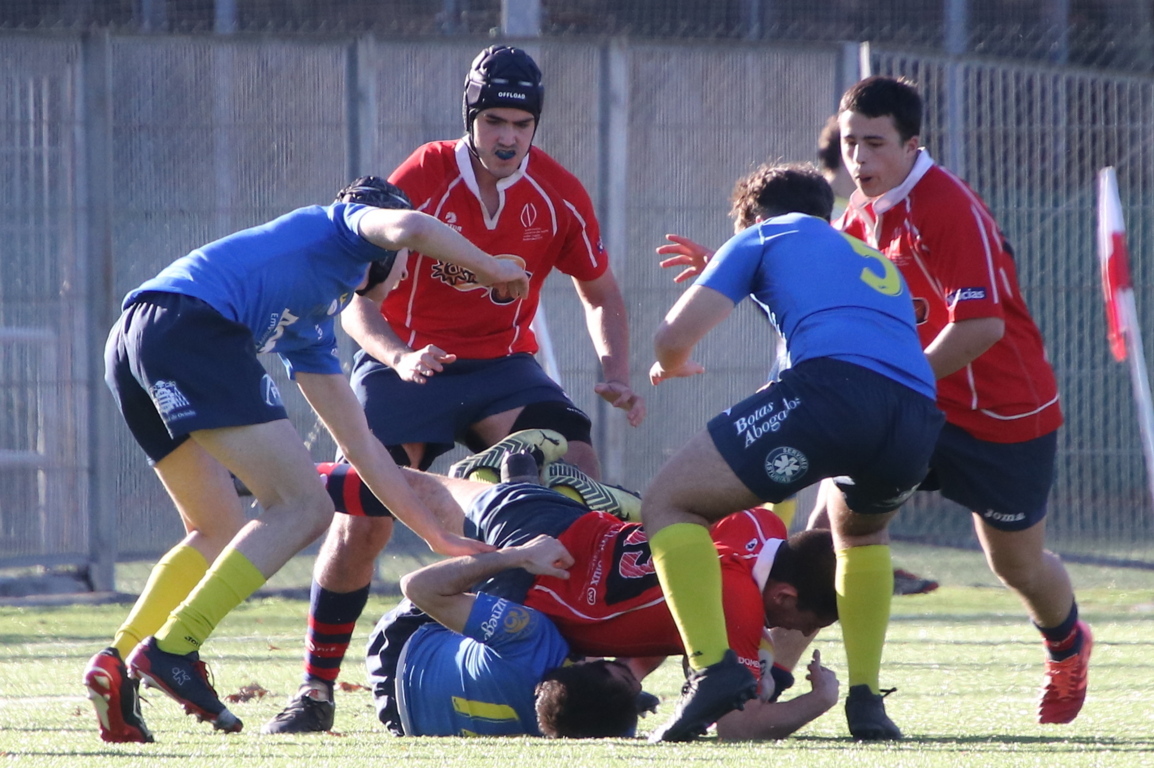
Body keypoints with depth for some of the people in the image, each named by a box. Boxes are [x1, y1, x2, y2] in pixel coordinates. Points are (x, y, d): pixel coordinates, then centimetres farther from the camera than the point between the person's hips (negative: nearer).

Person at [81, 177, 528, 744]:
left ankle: (117, 664, 5)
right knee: (302, 506, -7)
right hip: (190, 325, -9)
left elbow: (361, 448, 39)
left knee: (219, 534, 20)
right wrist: (493, 269, 10)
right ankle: (171, 649, -15)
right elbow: (409, 228, -7)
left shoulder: (310, 334, 36)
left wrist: (438, 537, 41)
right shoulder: (345, 224, 18)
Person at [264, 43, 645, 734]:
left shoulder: (559, 195, -6)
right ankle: (316, 693, -2)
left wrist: (616, 376, -9)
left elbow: (602, 295, 9)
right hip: (408, 364, -2)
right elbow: (358, 301, -13)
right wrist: (398, 356, -33)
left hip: (503, 365, 2)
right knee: (362, 521, -16)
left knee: (580, 473, -21)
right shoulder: (421, 179, -14)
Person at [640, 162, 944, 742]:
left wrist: (670, 365, 43)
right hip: (918, 417, 6)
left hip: (832, 384, -6)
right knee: (860, 531, 39)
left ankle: (713, 668, -12)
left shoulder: (764, 237, 25)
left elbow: (675, 336, 18)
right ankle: (866, 699, 23)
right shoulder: (879, 262, 41)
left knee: (668, 502, 8)